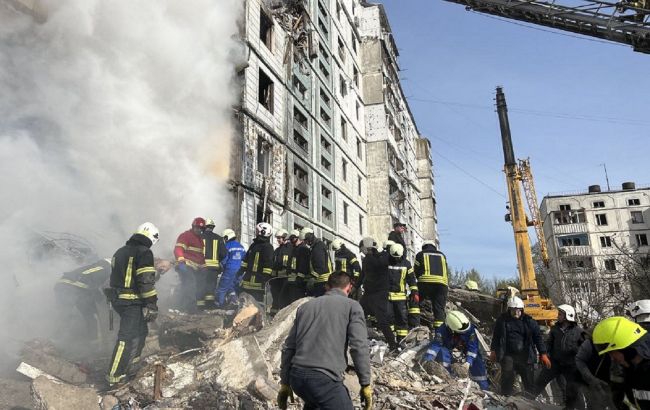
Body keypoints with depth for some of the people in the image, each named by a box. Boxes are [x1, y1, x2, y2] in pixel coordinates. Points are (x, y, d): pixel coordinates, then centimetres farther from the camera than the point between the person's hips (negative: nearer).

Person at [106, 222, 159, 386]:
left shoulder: (120, 251, 14)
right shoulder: (144, 253, -15)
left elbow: (115, 276, 21)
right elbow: (147, 281, -19)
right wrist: (152, 305, -15)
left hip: (117, 299, 9)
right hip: (132, 303, -9)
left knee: (141, 330, 24)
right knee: (128, 337, -5)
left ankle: (134, 360, 36)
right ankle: (115, 375, -2)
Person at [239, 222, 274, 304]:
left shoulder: (268, 247, -9)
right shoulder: (253, 245, 18)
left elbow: (268, 263, -17)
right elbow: (246, 259, 25)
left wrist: (266, 278, -22)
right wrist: (241, 270, 20)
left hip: (259, 280, -9)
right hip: (248, 278, 9)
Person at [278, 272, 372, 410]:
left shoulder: (306, 306, 18)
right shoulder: (351, 305, 4)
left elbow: (288, 347, 17)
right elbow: (359, 347, -7)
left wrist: (284, 383, 22)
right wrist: (366, 384, -1)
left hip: (296, 377, 7)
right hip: (325, 379, -7)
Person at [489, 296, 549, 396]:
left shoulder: (528, 321, 0)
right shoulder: (502, 320, 2)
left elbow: (538, 337, 1)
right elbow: (496, 336, 12)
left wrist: (543, 354, -5)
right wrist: (493, 350, 11)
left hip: (525, 356, 0)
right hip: (508, 355, 0)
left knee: (529, 381, 7)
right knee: (507, 380, -1)